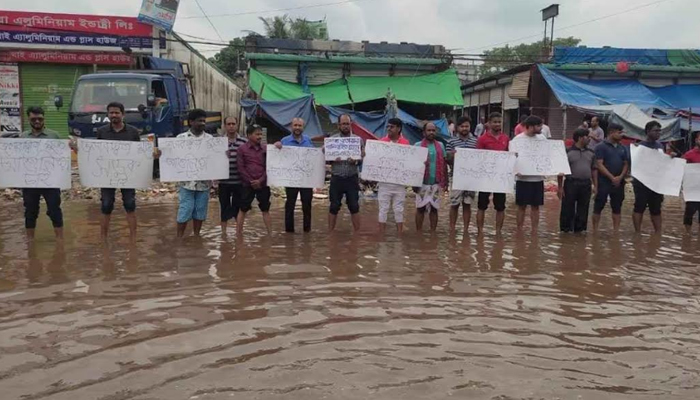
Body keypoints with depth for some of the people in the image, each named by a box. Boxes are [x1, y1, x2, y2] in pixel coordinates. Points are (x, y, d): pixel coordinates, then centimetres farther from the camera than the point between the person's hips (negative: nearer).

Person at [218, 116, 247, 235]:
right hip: (224, 181, 1)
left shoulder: (244, 142, 0)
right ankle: (223, 231, 20)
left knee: (239, 207, 8)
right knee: (224, 207, 9)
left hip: (239, 181, 0)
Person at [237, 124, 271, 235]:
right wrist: (251, 181, -10)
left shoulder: (265, 149, 5)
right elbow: (241, 168, -5)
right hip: (248, 184, -2)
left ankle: (270, 232, 13)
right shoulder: (242, 149, -1)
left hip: (263, 184, 2)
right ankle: (238, 232, 9)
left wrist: (260, 180, -9)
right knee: (243, 209, 3)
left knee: (265, 209, 8)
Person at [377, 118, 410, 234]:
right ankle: (381, 234, 11)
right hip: (384, 182, 0)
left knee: (399, 209, 8)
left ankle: (400, 234, 15)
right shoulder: (381, 142, 1)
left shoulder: (406, 143, 1)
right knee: (383, 209, 5)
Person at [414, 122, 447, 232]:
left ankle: (433, 233, 14)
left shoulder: (440, 146, 8)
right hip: (422, 183, -2)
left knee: (434, 208, 7)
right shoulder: (418, 145, 0)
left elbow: (444, 165, 11)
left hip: (436, 183, 2)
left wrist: (445, 182, 7)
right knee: (420, 208, 2)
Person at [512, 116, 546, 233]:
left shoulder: (542, 138, 6)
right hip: (523, 178, -4)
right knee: (522, 206, 5)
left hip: (538, 178, 4)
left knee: (536, 206, 9)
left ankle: (534, 231, 18)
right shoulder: (518, 139, -7)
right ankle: (519, 231, 15)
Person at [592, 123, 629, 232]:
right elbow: (599, 165, -12)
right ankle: (595, 230, 4)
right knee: (598, 207, -1)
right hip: (604, 182, -5)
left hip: (619, 182, 6)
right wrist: (612, 178, -16)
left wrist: (620, 177, -6)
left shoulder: (622, 148, 12)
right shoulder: (601, 147, -5)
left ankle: (616, 230, 14)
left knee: (617, 208, 8)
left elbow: (626, 164, 12)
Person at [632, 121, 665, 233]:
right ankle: (638, 232, 2)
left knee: (656, 209, 12)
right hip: (642, 183, -6)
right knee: (640, 208, -3)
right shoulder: (640, 146, -8)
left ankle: (658, 232, 19)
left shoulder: (660, 146, 11)